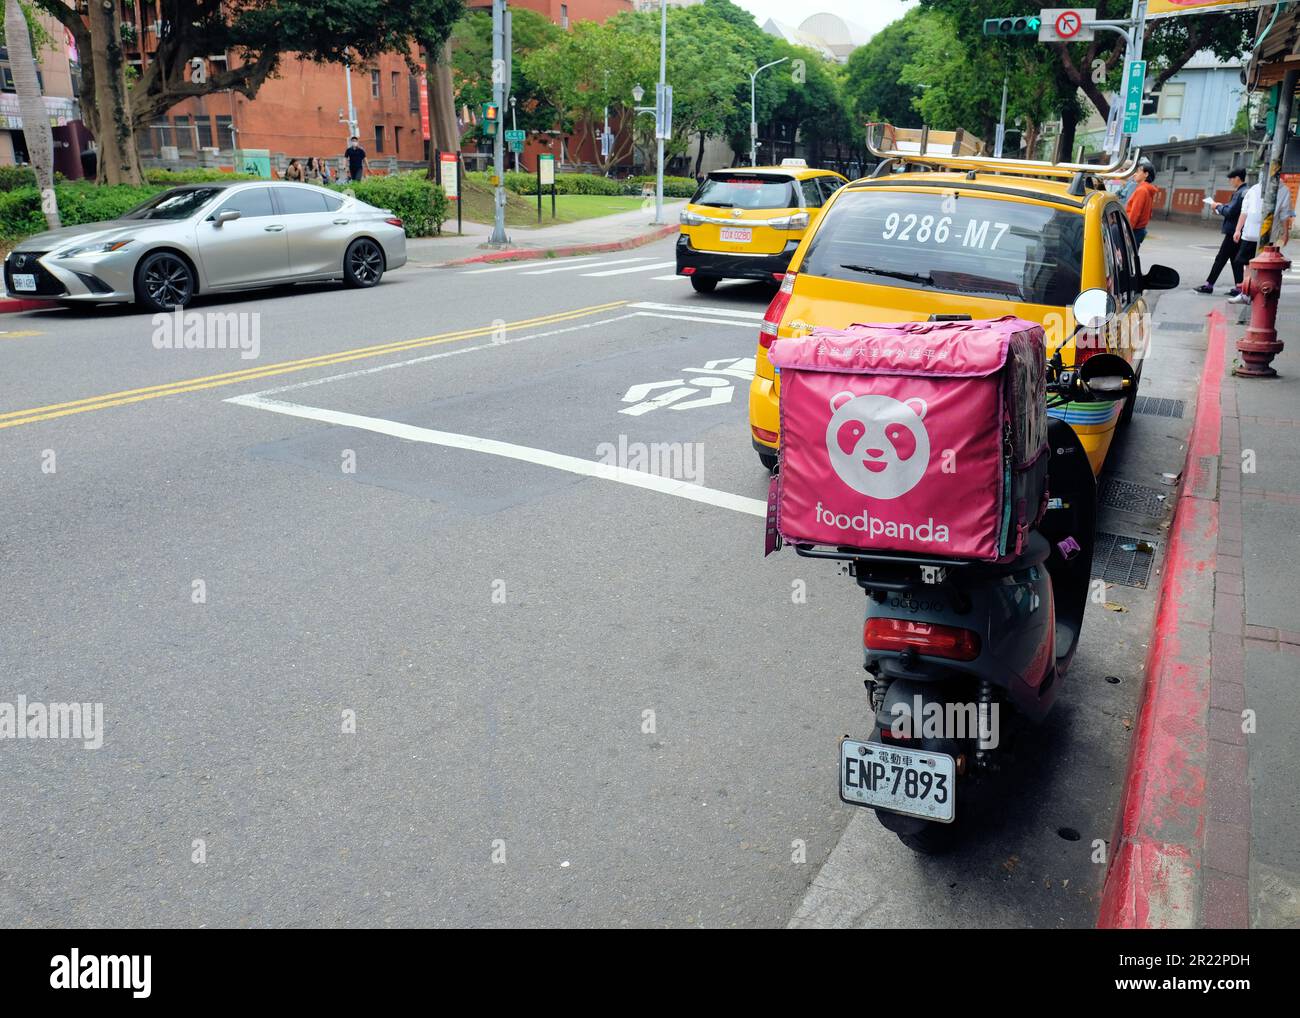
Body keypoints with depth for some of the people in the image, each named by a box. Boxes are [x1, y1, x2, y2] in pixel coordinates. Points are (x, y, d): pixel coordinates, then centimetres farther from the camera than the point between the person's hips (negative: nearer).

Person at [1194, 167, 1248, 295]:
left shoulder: (1240, 193, -17)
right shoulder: (1244, 191, 12)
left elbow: (1231, 212, -21)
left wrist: (1218, 207, -7)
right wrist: (1222, 206, 11)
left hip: (1233, 231, -9)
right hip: (1237, 231, 9)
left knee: (1221, 258, -3)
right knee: (1235, 259, 10)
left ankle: (1208, 285, 2)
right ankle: (1239, 287, 11)